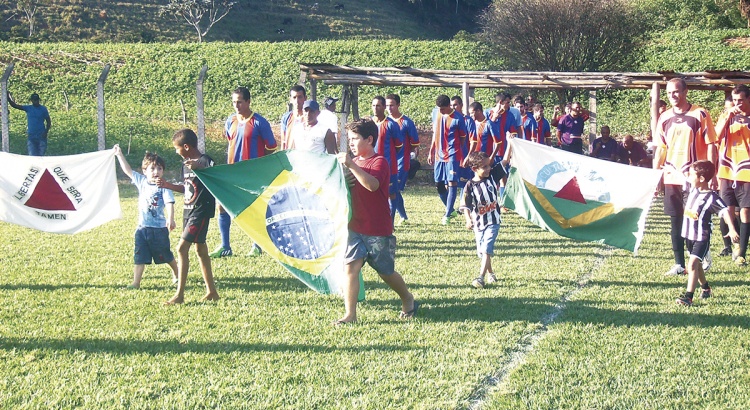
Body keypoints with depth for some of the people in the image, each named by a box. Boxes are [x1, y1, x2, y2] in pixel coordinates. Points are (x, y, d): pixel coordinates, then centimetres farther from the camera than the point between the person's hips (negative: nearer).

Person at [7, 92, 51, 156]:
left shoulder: (43, 109, 2)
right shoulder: (28, 108, 5)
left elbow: (48, 121, 4)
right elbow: (15, 105, 1)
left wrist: (46, 132, -9)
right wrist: (8, 98, -13)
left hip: (41, 136, -1)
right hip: (31, 136, 1)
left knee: (41, 155, 0)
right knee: (32, 155, -3)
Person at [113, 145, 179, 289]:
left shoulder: (163, 187, -12)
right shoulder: (142, 181, 4)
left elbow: (169, 203, -22)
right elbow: (128, 170, 15)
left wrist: (170, 219, -37)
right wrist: (119, 155, 14)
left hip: (159, 228, -4)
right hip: (142, 227, 4)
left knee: (165, 255, 12)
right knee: (139, 257, 1)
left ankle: (176, 274, 35)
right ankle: (136, 282, 3)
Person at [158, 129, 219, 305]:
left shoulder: (205, 161, -15)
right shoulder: (186, 164, 12)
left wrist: (199, 167, -41)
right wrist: (168, 185, 15)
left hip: (201, 211, -10)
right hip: (189, 211, 10)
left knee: (182, 248, -13)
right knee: (200, 249, 14)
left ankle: (180, 294, -10)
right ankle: (211, 291, 23)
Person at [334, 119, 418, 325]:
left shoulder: (379, 162, -12)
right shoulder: (355, 161, 11)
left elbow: (372, 184, -33)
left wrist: (351, 165, -38)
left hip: (378, 230, -6)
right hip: (355, 227, 6)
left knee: (386, 272, 10)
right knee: (350, 267, -9)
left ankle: (408, 300, 35)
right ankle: (350, 314, -7)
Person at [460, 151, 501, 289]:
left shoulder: (491, 177, -3)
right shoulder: (470, 186, -9)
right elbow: (465, 206, -11)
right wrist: (468, 220, -25)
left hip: (493, 221, -1)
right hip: (478, 223, 1)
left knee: (486, 249, -13)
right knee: (482, 251, 12)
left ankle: (481, 277, -18)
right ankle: (490, 273, 34)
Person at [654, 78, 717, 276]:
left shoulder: (700, 115, -3)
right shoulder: (664, 118, 10)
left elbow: (710, 145, -4)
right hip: (671, 178, 4)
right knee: (676, 222, 5)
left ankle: (703, 258, 16)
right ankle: (679, 264, 10)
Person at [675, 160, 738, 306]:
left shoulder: (711, 197, -21)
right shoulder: (693, 189, 2)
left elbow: (725, 211, -29)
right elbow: (687, 180, 23)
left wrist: (732, 229, -41)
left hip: (702, 237, -8)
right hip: (689, 234, 8)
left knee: (693, 264, -19)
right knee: (697, 264, 22)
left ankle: (688, 296, -24)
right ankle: (705, 288, 42)